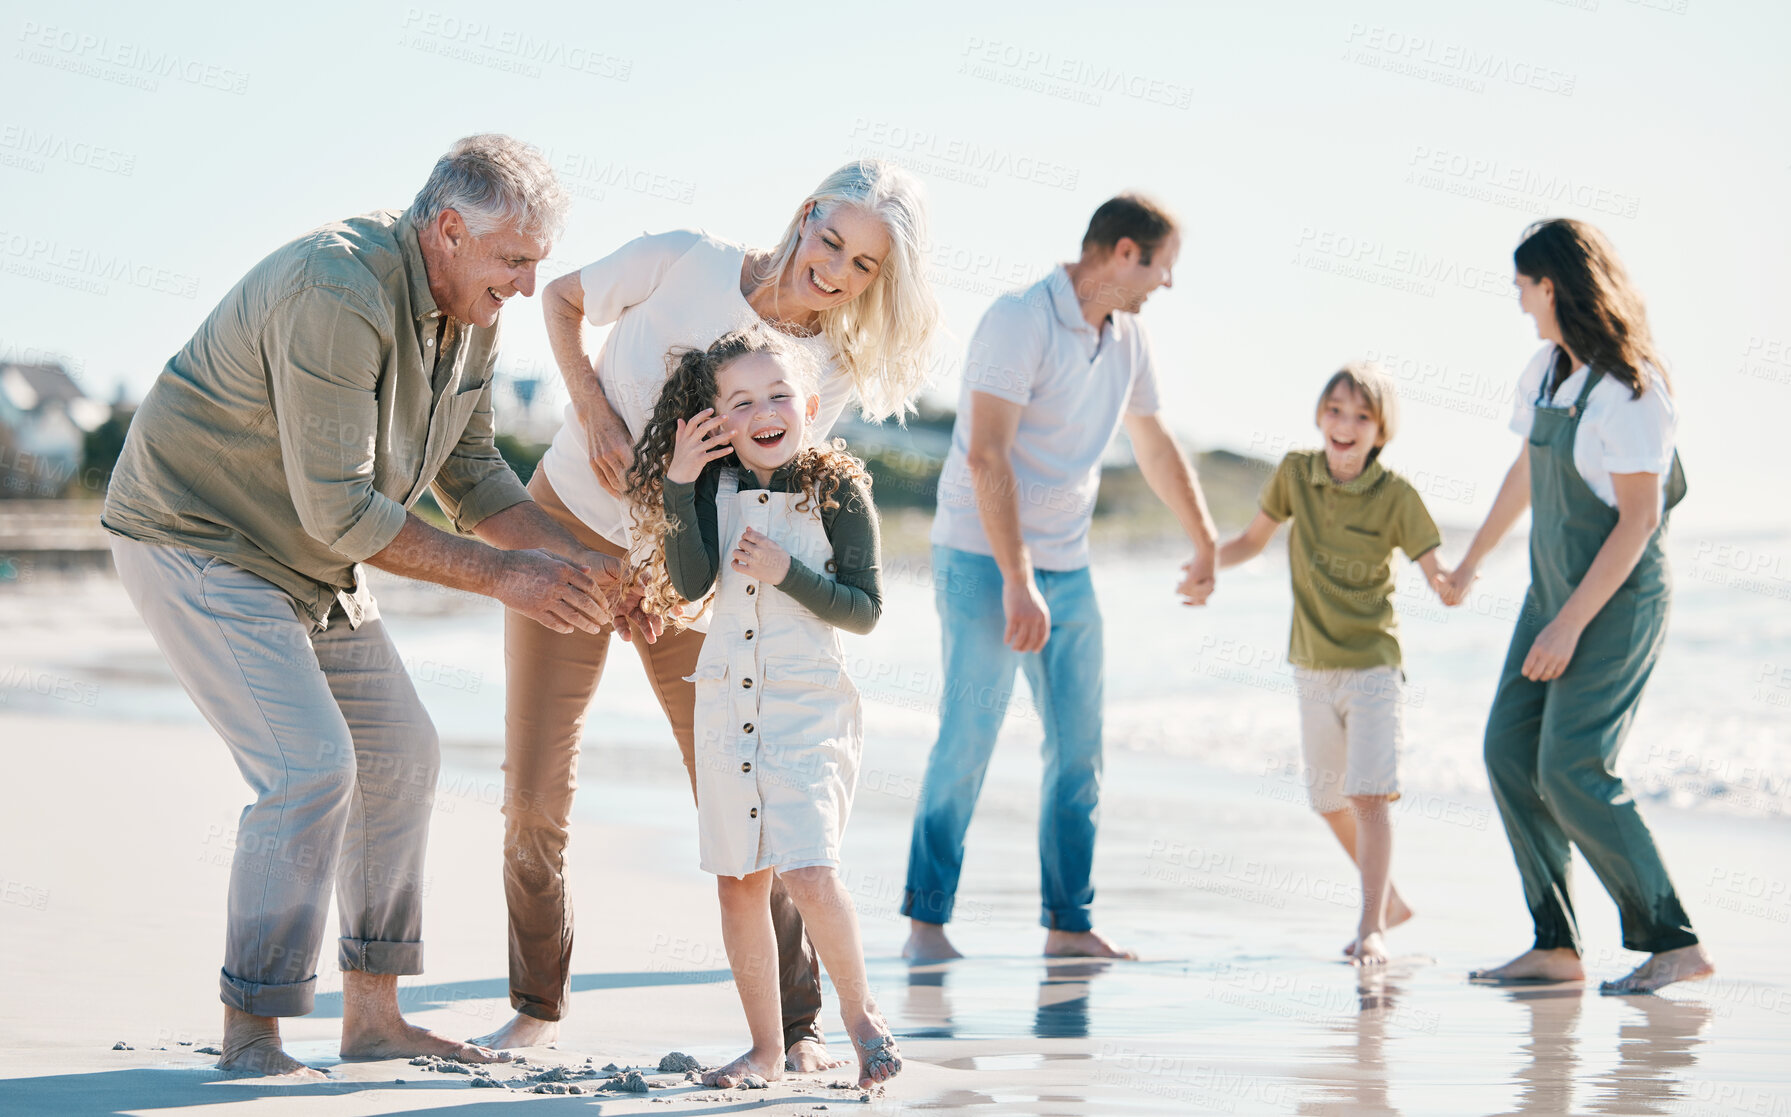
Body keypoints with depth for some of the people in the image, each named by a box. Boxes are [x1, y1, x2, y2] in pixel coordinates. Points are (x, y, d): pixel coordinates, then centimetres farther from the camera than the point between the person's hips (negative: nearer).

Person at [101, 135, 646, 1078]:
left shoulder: (470, 310, -1)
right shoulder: (338, 294, -30)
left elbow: (469, 475, 9)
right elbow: (340, 510, -29)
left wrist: (581, 565, -5)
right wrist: (501, 574, -25)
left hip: (309, 560, 10)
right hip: (196, 538, -10)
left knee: (400, 754, 9)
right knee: (311, 766, -18)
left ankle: (372, 1014, 17)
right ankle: (248, 1035, -8)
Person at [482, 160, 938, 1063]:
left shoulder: (832, 374, -10)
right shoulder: (686, 261, -14)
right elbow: (562, 299, 2)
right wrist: (593, 409, -12)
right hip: (566, 532, 0)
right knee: (534, 795, -1)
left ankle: (794, 1024, 9)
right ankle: (536, 1006, 18)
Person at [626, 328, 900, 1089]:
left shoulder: (838, 490, -6)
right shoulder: (715, 485, 3)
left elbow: (865, 609, -6)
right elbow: (691, 584, -9)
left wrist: (788, 574, -18)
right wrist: (679, 485, -15)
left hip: (809, 705, -4)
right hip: (727, 703, 4)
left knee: (810, 874, -18)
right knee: (737, 880, 8)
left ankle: (859, 1010, 6)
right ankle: (767, 1048, 19)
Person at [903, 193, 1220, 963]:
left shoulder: (1127, 338, 8)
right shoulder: (1020, 321, -16)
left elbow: (1155, 446, 23)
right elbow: (986, 455, -23)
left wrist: (1206, 544, 31)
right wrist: (1016, 581, -27)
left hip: (1067, 567, 7)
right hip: (984, 558, -7)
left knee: (1079, 746, 5)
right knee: (969, 737, -10)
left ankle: (1068, 922, 11)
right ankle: (926, 920, -3)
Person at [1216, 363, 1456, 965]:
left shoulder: (1395, 495, -12)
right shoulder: (1295, 472, -2)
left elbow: (1435, 572, -13)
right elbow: (1254, 538, 10)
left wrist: (1451, 583, -36)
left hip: (1373, 667, -5)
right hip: (1312, 668, 5)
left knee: (1367, 795, -15)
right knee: (1329, 802, 14)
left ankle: (1372, 927, -10)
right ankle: (1389, 901, 33)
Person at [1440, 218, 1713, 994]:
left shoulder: (1630, 392, -19)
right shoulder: (1547, 370, 8)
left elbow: (1639, 520, -20)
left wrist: (1571, 624, -22)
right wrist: (1471, 560, 34)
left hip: (1619, 602, -9)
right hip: (1555, 588, 9)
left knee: (1572, 769, -15)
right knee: (1510, 749, 2)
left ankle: (1674, 943, -7)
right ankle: (1556, 946, 5)